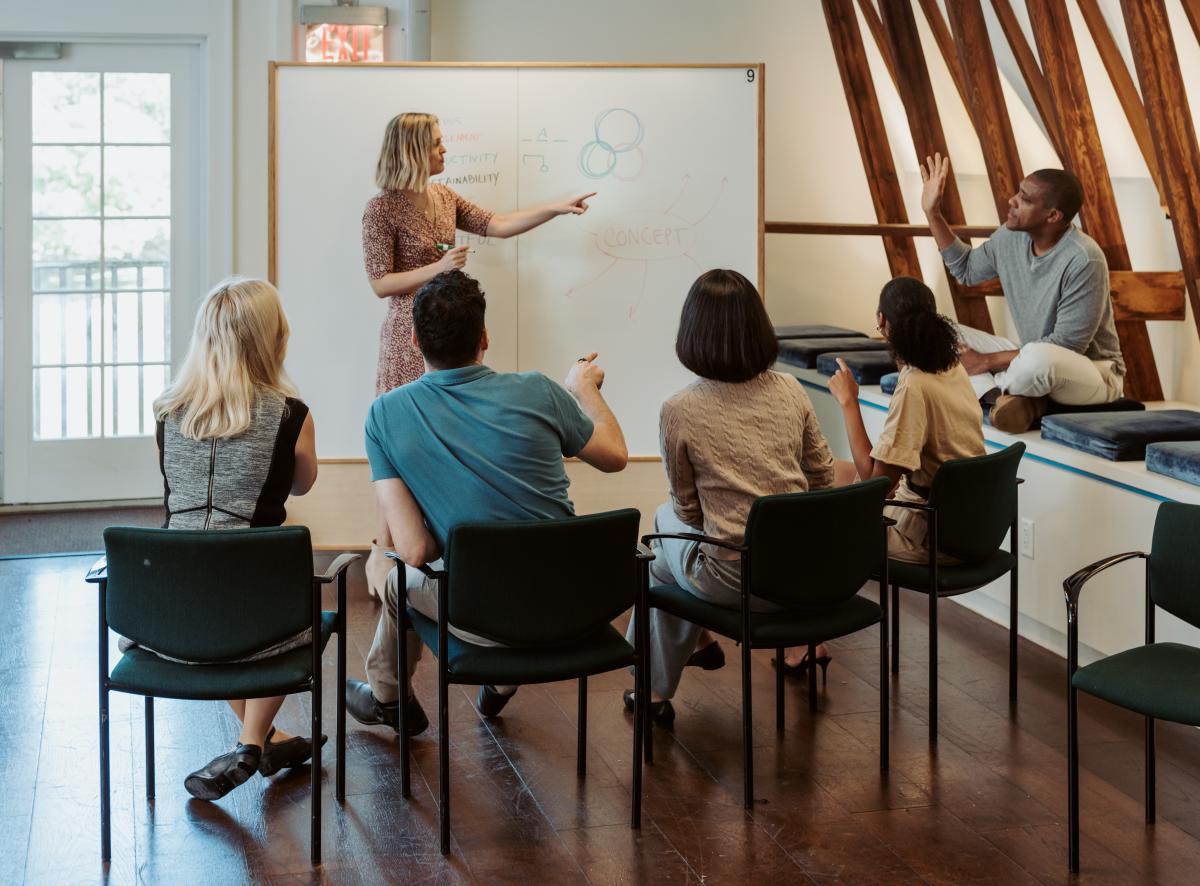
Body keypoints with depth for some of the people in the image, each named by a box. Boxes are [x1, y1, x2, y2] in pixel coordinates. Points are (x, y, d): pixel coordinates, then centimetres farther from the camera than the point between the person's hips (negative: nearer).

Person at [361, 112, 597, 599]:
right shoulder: (381, 208, -12)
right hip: (411, 336, -7)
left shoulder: (444, 197, 10)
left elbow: (497, 225, 9)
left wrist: (556, 208, 3)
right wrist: (439, 266, -19)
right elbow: (380, 283, -12)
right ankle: (383, 551, 5)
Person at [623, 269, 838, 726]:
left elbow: (687, 508, 0)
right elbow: (823, 479, 8)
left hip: (738, 581, -4)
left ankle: (657, 689, 35)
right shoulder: (790, 391, -1)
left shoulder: (679, 411, -11)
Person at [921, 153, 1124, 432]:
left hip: (1093, 370, -8)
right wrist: (932, 212, 7)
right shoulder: (1010, 237, -3)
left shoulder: (1083, 260, -26)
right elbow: (966, 269, 18)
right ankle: (1005, 396, -25)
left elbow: (1066, 346, -25)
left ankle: (995, 389, -11)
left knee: (1037, 358, -43)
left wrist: (987, 362, -22)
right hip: (1028, 358, 8)